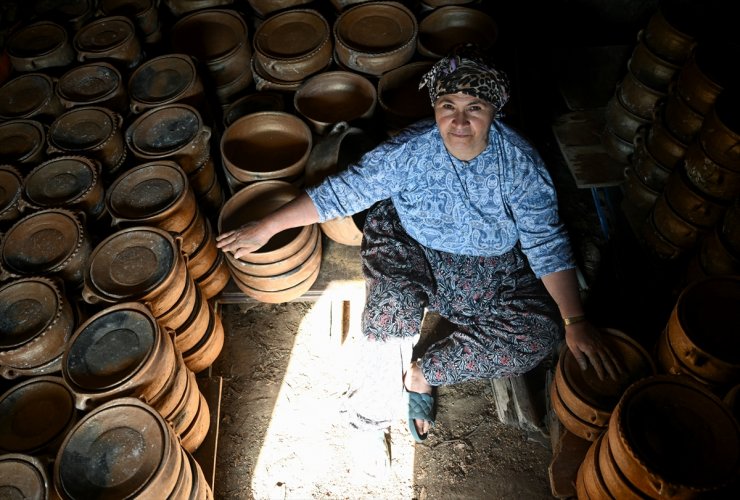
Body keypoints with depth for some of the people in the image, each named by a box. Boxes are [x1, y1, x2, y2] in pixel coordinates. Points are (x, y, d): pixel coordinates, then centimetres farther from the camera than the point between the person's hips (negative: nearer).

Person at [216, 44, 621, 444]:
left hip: (492, 267, 2)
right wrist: (266, 228, -17)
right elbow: (343, 191, -17)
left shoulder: (520, 162, -17)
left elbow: (546, 243, -14)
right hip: (410, 247, -1)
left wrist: (575, 321, -20)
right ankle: (379, 383, 0)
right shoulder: (409, 151, -20)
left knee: (540, 335, -18)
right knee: (393, 304, -33)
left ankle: (422, 374, -4)